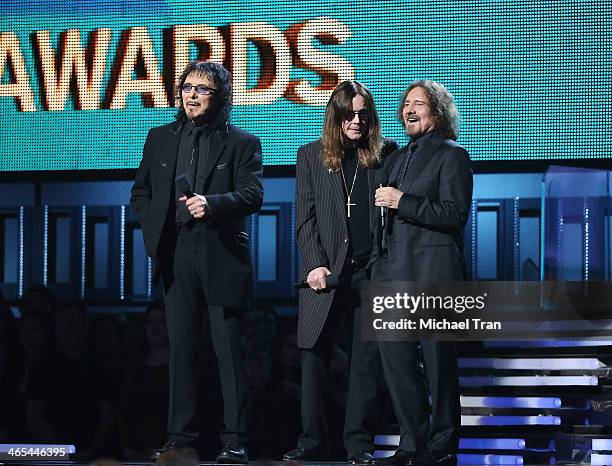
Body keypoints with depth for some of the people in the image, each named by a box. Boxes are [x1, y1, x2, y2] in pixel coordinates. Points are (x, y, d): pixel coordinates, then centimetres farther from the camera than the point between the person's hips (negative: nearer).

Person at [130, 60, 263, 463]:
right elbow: (141, 193, 19)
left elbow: (253, 195, -9)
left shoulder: (242, 142, 3)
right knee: (181, 348, 5)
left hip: (221, 254, -4)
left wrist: (212, 203, -24)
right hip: (176, 254, 4)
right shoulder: (161, 138, 15)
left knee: (230, 350, -3)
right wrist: (155, 232, 4)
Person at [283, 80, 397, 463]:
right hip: (326, 271, 1)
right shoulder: (311, 155, 9)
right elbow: (305, 218, 5)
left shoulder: (386, 153, 7)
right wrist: (316, 265, -7)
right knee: (315, 355, -1)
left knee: (366, 357, 1)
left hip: (371, 270, 0)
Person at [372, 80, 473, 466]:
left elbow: (455, 213, -12)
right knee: (396, 358, 5)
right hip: (393, 272, 7)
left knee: (438, 361, -2)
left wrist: (403, 202, -15)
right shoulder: (396, 159, 21)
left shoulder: (452, 155, -1)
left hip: (432, 273, -7)